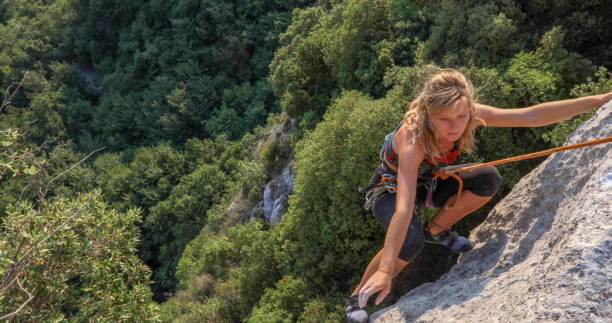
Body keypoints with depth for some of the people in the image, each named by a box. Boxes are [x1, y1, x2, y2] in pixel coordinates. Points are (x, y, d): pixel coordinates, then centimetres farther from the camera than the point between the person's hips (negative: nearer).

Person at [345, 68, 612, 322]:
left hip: (426, 184, 5)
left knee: (488, 179, -19)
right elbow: (404, 208, -47)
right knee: (411, 240, -36)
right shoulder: (412, 139, -40)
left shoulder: (471, 115, -24)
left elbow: (532, 116, -19)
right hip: (389, 190, -5)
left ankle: (436, 230, 3)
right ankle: (357, 297, -13)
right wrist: (385, 270, -51)